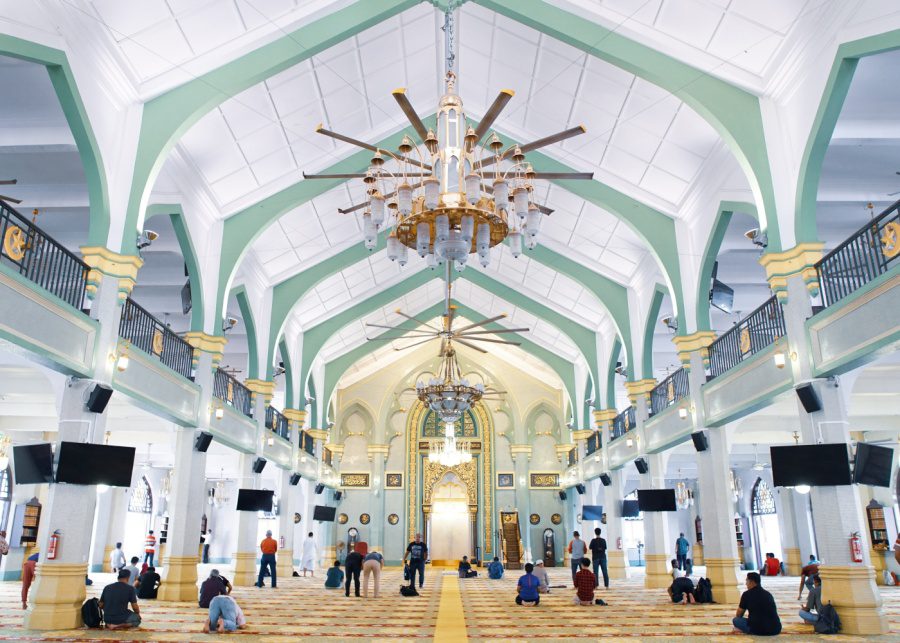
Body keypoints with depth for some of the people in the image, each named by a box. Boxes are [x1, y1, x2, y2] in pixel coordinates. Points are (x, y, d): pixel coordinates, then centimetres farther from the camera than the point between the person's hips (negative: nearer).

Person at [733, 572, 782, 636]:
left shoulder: (747, 594, -1)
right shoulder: (768, 594, 17)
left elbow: (738, 615, 13)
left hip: (759, 630, -6)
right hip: (776, 630, 6)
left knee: (735, 620, 12)